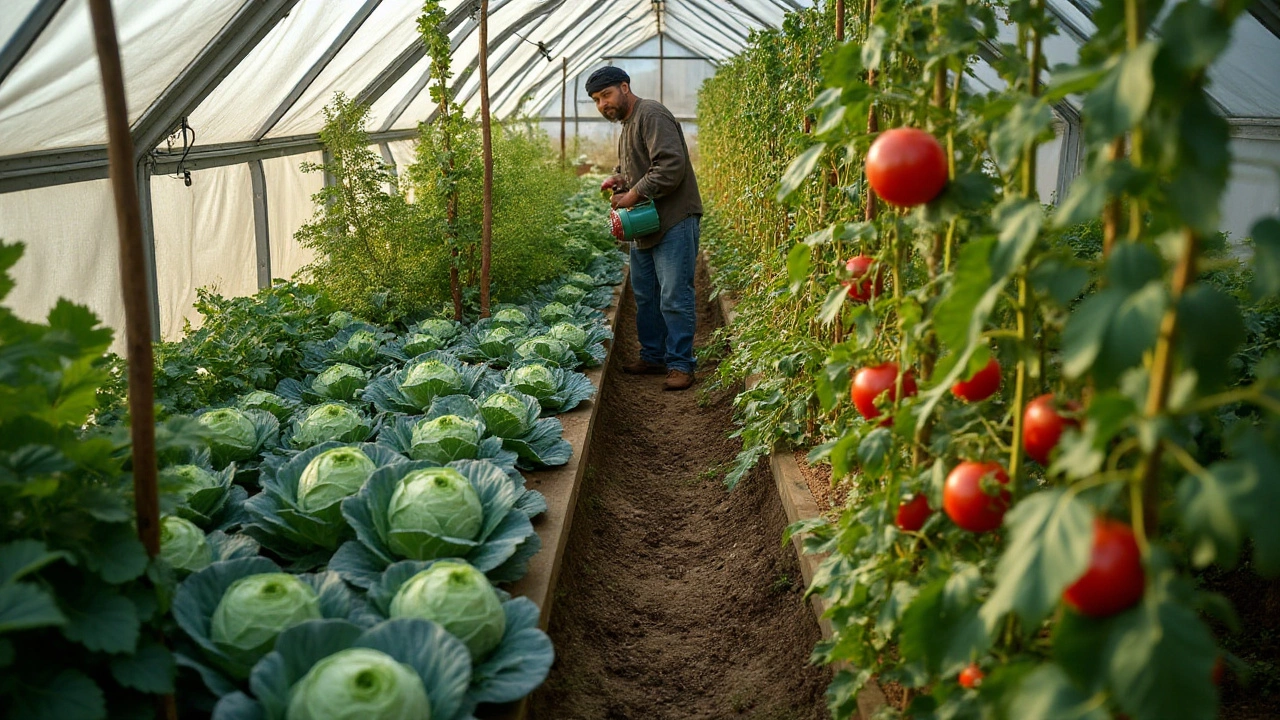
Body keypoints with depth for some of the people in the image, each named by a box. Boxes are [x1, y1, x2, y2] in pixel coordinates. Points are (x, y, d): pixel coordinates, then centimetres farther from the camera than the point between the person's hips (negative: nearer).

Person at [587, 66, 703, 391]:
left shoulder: (652, 115, -13)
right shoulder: (626, 123, 19)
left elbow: (670, 166, -24)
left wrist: (633, 195, -19)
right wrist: (619, 178, 9)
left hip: (673, 221, -10)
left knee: (674, 297, -8)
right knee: (644, 295, 15)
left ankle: (681, 364, -1)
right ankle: (653, 357, 25)